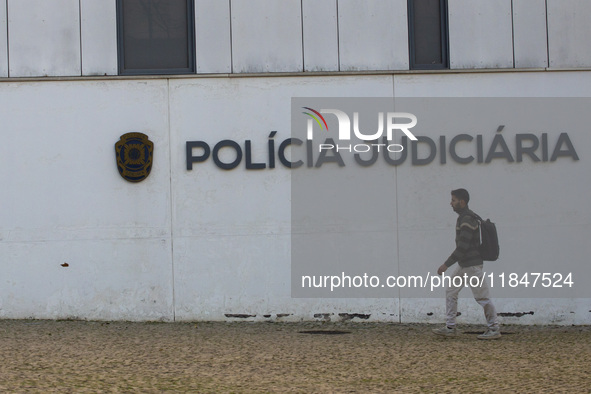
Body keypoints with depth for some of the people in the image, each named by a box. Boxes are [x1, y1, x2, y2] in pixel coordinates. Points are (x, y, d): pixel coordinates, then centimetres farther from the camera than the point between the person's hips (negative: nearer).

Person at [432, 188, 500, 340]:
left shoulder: (467, 220, -19)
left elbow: (463, 247, -24)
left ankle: (494, 330, 3)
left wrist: (447, 264, -22)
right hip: (463, 265, 11)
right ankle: (450, 327, 15)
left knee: (482, 297, -4)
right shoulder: (463, 217, 13)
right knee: (450, 291, 12)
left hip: (472, 265, -11)